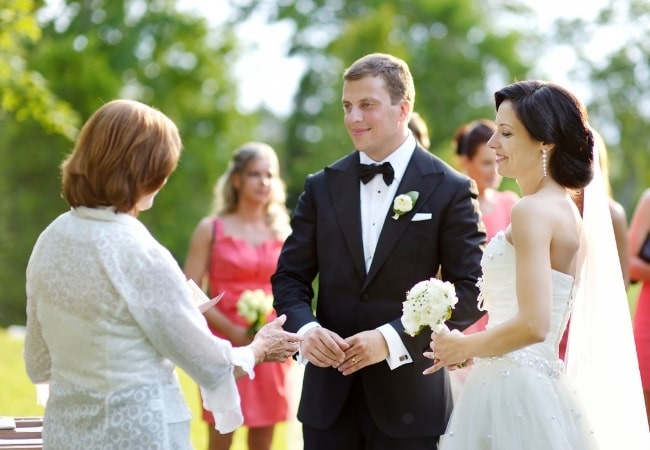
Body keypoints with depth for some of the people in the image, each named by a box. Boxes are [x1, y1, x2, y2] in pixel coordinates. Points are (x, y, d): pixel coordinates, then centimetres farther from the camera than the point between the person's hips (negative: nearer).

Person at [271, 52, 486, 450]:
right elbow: (290, 276, 9)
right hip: (329, 399, 3)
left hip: (408, 399, -3)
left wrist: (392, 338, -18)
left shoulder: (451, 190, -2)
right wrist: (305, 329, -13)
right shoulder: (322, 187, 8)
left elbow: (471, 290, -7)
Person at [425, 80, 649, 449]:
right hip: (540, 385, 9)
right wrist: (473, 348, 14)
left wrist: (463, 347, -8)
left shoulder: (533, 210, -14)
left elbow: (534, 325, -23)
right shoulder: (569, 207, 13)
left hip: (511, 388, -9)